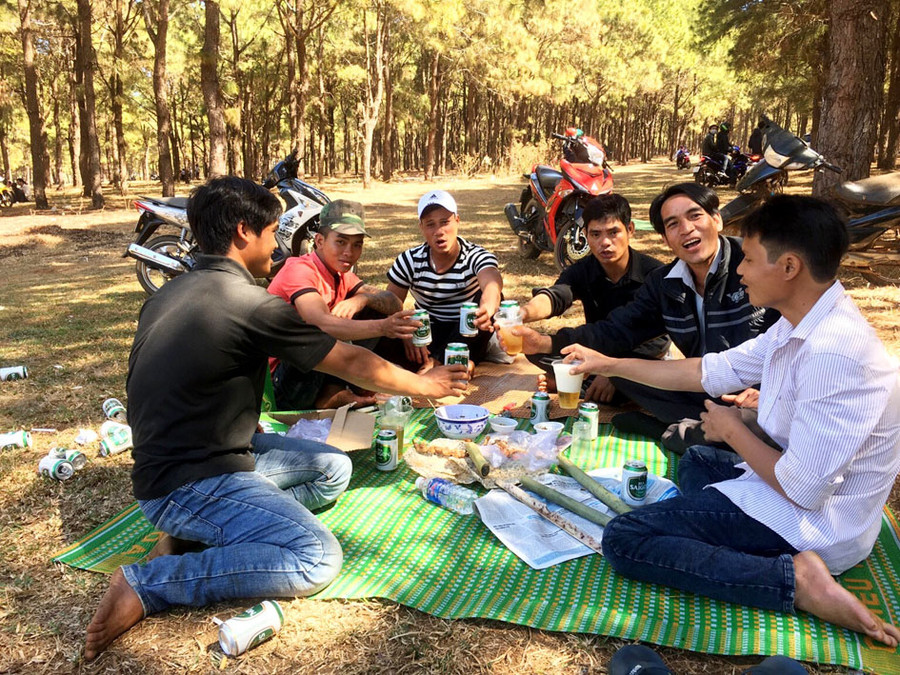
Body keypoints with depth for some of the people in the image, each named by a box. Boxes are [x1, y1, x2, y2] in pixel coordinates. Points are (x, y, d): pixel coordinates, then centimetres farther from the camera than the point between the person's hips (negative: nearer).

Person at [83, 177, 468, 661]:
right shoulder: (248, 303, -19)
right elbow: (352, 364, -9)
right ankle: (146, 585, -13)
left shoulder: (170, 294, 8)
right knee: (317, 559, -20)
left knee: (333, 469, 10)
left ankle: (199, 531, 2)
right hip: (188, 483, -9)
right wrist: (425, 385, 6)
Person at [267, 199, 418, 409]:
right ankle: (329, 397, -10)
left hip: (314, 368, 8)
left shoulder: (341, 275, 7)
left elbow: (394, 304, -2)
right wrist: (382, 327, -50)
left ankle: (331, 392, -7)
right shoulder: (300, 270, -19)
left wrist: (362, 299, -24)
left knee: (376, 311, 2)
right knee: (328, 331, -34)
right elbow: (321, 323, -38)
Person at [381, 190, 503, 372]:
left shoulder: (476, 256, -13)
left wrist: (487, 308, -61)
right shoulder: (410, 260, -4)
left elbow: (493, 282, -37)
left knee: (488, 298, -31)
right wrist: (407, 336, -25)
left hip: (466, 337, -1)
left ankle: (436, 362, -29)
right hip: (428, 335, 2)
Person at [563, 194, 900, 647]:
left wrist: (734, 430, -10)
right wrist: (609, 365, 12)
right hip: (800, 484, 10)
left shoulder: (832, 353, -30)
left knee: (623, 540, -15)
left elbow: (802, 488, -29)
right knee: (696, 461, 33)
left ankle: (794, 579, -14)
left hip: (814, 526, -10)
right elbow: (712, 371, 10)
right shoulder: (803, 326, 1)